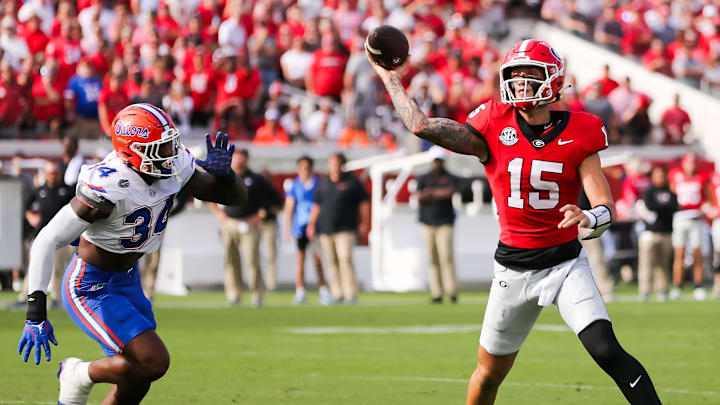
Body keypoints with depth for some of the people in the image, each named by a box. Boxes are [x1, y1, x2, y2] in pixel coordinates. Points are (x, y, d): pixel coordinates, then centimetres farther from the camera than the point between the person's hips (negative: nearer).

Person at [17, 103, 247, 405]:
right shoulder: (108, 187, -31)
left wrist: (223, 173, -24)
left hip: (127, 280, 8)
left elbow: (238, 197, 0)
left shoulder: (175, 169, -8)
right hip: (91, 288, -8)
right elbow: (47, 242, -29)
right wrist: (36, 313, -33)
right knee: (154, 362, -19)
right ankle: (80, 377, 6)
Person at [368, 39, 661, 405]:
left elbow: (605, 209, -12)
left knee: (608, 352, -20)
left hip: (566, 264, -2)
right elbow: (422, 126, -9)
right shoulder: (493, 127, -4)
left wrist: (588, 218, -34)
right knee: (488, 374, 12)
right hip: (514, 269, 2)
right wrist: (392, 80, 1)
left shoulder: (577, 134, -6)